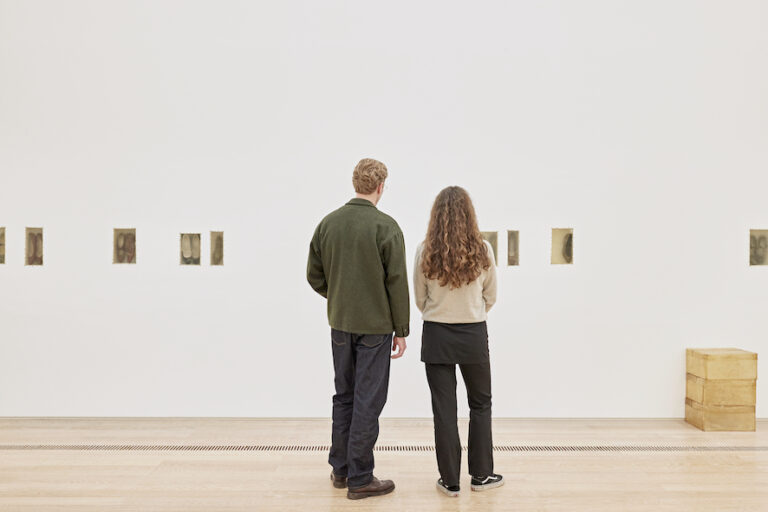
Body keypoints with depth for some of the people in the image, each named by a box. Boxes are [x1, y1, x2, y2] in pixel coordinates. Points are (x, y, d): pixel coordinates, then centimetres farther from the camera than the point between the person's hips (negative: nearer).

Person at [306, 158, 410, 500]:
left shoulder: (328, 223, 2)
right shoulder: (385, 226, -13)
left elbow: (314, 275, 6)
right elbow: (397, 282, -12)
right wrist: (401, 330, -4)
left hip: (340, 324, 5)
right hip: (375, 327, -5)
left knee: (344, 396, 18)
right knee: (368, 401, 3)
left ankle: (340, 469, 28)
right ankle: (360, 479, 12)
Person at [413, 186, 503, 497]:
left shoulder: (425, 252, -8)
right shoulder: (483, 250, -7)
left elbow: (420, 299, 2)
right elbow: (491, 296, 4)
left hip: (436, 335, 0)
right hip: (474, 334, 0)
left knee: (444, 409, 8)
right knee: (480, 404, 17)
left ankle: (450, 480, 16)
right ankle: (481, 475, 25)